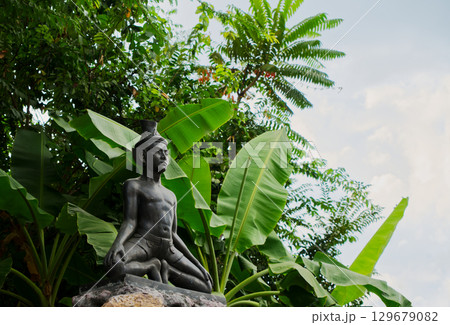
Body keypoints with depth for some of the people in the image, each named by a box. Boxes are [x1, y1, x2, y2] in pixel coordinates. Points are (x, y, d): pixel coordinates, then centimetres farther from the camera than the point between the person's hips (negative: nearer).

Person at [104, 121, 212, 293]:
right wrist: (117, 243, -28)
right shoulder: (133, 185, 8)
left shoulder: (171, 196, 28)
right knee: (114, 267, -39)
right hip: (142, 242, -6)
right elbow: (130, 222, -5)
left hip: (169, 249, 6)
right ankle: (153, 265, -12)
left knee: (206, 287, 0)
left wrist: (197, 264, 16)